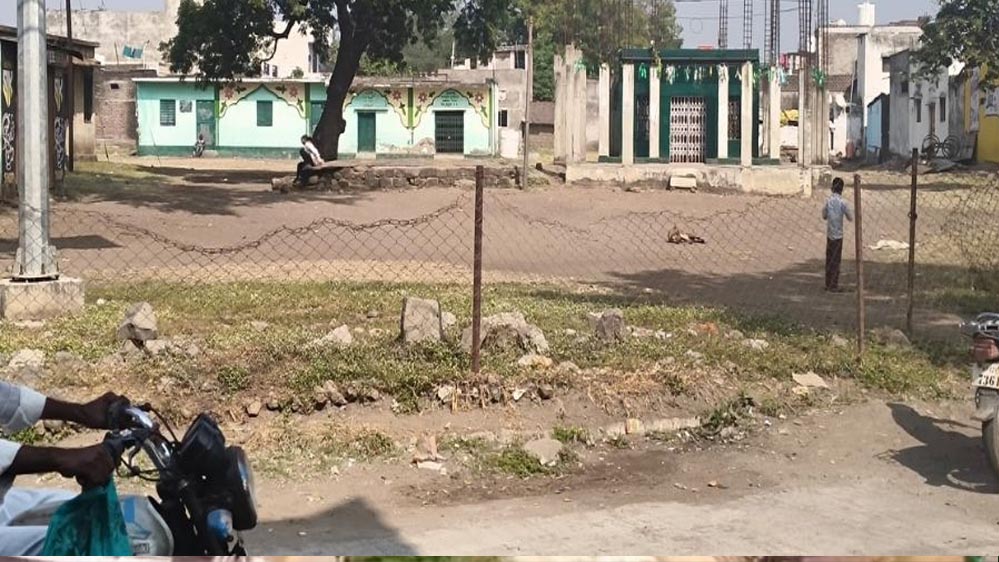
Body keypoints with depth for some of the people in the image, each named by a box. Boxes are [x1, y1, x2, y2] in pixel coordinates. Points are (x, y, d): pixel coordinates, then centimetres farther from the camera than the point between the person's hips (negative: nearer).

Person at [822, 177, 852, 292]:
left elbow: (824, 216, 11)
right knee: (836, 261, -1)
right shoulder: (842, 202, -13)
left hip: (829, 234, 5)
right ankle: (833, 286, 0)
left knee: (829, 260, 13)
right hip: (837, 235, -5)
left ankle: (828, 284, 18)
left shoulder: (828, 201, 1)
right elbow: (850, 218, -6)